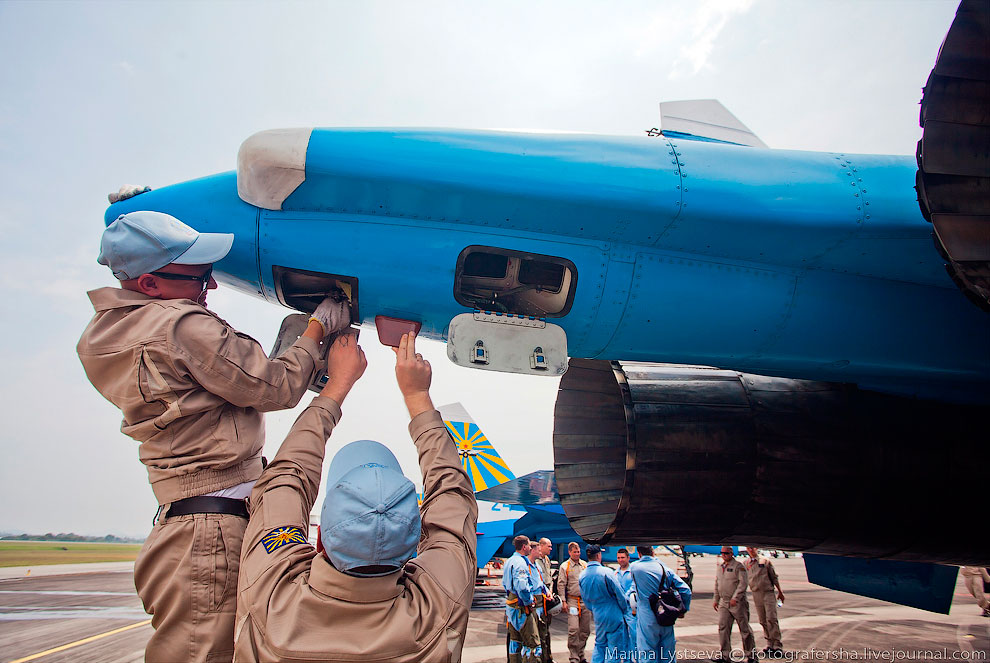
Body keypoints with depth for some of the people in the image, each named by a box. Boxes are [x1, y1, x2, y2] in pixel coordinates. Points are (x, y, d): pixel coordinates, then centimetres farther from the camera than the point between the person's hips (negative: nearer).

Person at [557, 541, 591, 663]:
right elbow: (561, 585, -2)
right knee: (573, 629, -11)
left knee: (585, 630, 7)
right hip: (572, 601, -4)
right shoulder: (564, 566, 0)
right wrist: (563, 601, -9)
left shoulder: (585, 565, 12)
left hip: (586, 600, 4)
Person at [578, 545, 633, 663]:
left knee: (599, 646, 19)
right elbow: (620, 594, -12)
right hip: (614, 615, -5)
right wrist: (625, 610, 3)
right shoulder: (606, 572, -18)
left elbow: (585, 599, 10)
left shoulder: (582, 576, 0)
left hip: (598, 616, 5)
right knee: (615, 648, 4)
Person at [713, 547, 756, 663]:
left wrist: (735, 598, -21)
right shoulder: (719, 567, 13)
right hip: (723, 603, 6)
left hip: (738, 603, -6)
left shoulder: (738, 566, -7)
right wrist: (716, 600, 19)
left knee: (744, 629, 4)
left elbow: (743, 583, -15)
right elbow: (717, 584, 21)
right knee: (723, 628, -1)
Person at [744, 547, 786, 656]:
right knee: (763, 621, 6)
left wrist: (780, 592, 10)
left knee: (771, 618, -11)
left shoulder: (765, 561, 2)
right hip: (756, 594, 3)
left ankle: (777, 645, -6)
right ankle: (770, 644, 16)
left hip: (768, 592, -3)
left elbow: (774, 577, 8)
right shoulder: (746, 564, 7)